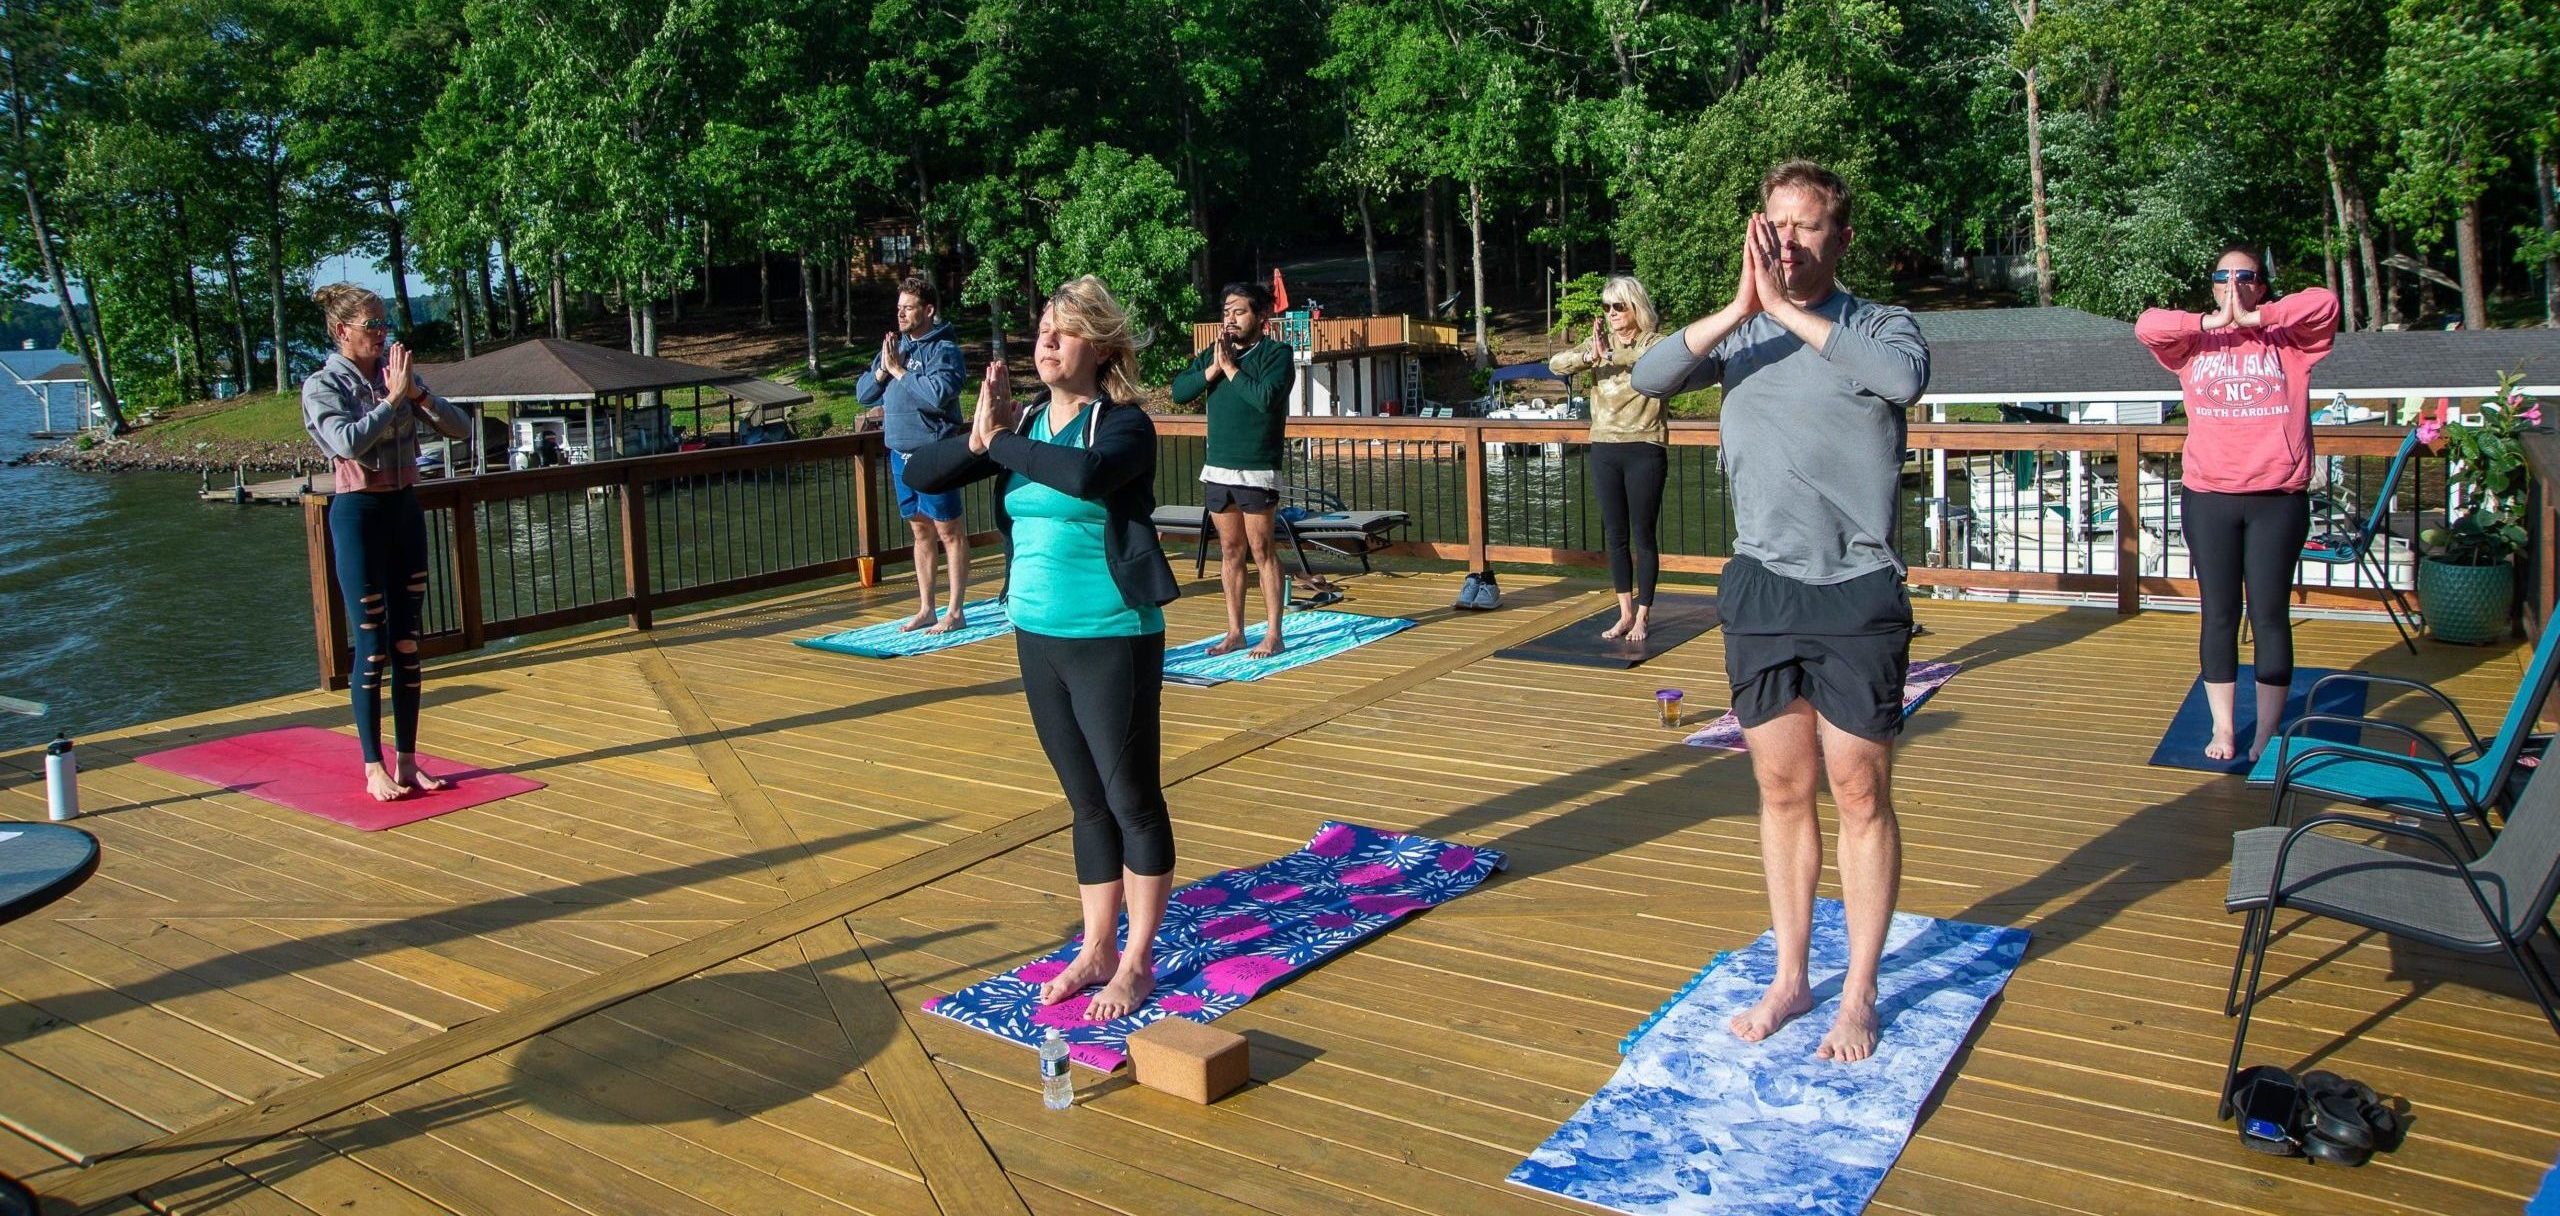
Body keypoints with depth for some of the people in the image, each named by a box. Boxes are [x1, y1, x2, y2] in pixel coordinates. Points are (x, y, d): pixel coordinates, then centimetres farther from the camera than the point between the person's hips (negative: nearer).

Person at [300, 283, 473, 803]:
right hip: (359, 512, -5)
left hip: (406, 508, 5)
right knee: (372, 647, -1)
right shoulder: (322, 385, -6)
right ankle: (375, 769, 8)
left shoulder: (397, 375, 8)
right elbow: (349, 442, -24)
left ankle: (407, 761, 16)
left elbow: (460, 427, 2)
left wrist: (417, 394, -12)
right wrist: (393, 398, -18)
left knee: (407, 643, 8)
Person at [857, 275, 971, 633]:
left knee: (949, 531, -1)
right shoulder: (895, 345, 13)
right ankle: (925, 609, 21)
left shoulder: (943, 349, -9)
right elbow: (862, 393, 13)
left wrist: (899, 370, -15)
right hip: (900, 452, 8)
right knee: (921, 531, 14)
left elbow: (938, 393, -26)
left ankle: (956, 612, 2)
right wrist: (883, 370, -6)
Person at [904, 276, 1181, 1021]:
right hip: (1038, 634, 6)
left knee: (1132, 798, 3)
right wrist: (978, 438, -14)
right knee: (1087, 801, 15)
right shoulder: (1023, 423, 7)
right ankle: (1096, 951, 26)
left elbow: (1088, 473, -35)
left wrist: (1000, 442, -20)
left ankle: (1136, 963, 15)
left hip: (1113, 638, -6)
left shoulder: (1124, 425, -11)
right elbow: (921, 473, 4)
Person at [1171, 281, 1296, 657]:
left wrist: (1230, 365, -13)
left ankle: (1273, 634, 2)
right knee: (1230, 552, 10)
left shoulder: (1277, 353, -6)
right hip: (1217, 470, 6)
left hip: (1257, 472, -6)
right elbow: (1179, 391, 1)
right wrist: (1214, 367, -11)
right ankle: (1235, 632, 16)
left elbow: (1265, 397, -22)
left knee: (1261, 551, -4)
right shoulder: (1212, 354, 12)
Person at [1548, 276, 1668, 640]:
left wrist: (1612, 354, -34)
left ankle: (1642, 615, 10)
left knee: (1643, 535, 2)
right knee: (1615, 535, 9)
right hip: (1605, 450, 4)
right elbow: (1556, 362, -7)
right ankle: (1625, 613, 19)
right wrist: (1591, 356, -25)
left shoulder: (1655, 343, -3)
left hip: (1644, 449, -4)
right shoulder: (1599, 343, 8)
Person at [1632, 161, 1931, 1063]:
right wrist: (1743, 306, -20)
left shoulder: (1881, 327, 1)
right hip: (1761, 588, 3)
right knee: (1782, 792, 11)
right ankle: (1789, 979, 24)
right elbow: (1649, 377, -10)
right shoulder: (1738, 333, 8)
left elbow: (1904, 380, -23)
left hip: (1858, 592, -2)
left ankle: (1858, 994, 16)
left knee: (1860, 794, 3)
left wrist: (1795, 310, -19)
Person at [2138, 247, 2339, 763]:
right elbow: (2147, 326, -7)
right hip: (2207, 499, 1)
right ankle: (2222, 728, 17)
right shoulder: (2195, 343, 8)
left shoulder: (2288, 339, 6)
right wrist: (2212, 321, -12)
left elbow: (2325, 302, -11)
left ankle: (2267, 733, 13)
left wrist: (2254, 318, -12)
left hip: (2278, 501, -1)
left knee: (2270, 615, 4)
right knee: (2218, 615, 7)